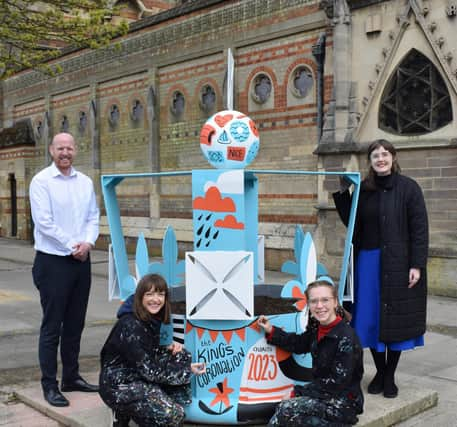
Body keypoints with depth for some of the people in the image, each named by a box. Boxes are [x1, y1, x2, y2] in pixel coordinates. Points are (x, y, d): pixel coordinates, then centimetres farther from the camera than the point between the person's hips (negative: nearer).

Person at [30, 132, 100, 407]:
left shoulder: (85, 182, 9)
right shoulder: (41, 181, -7)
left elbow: (93, 217, 9)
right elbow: (44, 222, -13)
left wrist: (88, 242, -9)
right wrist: (72, 245, -13)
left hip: (82, 261, 5)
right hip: (53, 262, -5)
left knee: (75, 323, 14)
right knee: (52, 326, 0)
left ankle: (72, 377, 26)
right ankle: (50, 385, 10)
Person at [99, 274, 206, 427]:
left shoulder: (153, 318, 3)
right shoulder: (130, 326, -24)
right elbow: (148, 370, -23)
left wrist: (170, 348, -7)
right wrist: (187, 370, -18)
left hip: (139, 375, 9)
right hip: (119, 386, -9)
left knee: (182, 355, -4)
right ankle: (125, 413, 2)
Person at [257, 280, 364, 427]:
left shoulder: (346, 338, -21)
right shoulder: (317, 328, 2)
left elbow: (338, 382, -20)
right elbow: (300, 344, 20)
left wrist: (299, 390, -16)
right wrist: (271, 332, 10)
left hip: (343, 404, -7)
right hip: (324, 394, 7)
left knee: (286, 410, -18)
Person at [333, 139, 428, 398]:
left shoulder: (409, 188, -4)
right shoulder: (365, 190, 8)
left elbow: (420, 229, -7)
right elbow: (352, 223, 8)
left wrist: (417, 265, -13)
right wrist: (342, 194, -1)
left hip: (399, 263, -3)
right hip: (369, 261, 4)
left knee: (396, 319, 4)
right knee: (371, 317, 6)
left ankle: (390, 376, 18)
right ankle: (380, 372, 23)